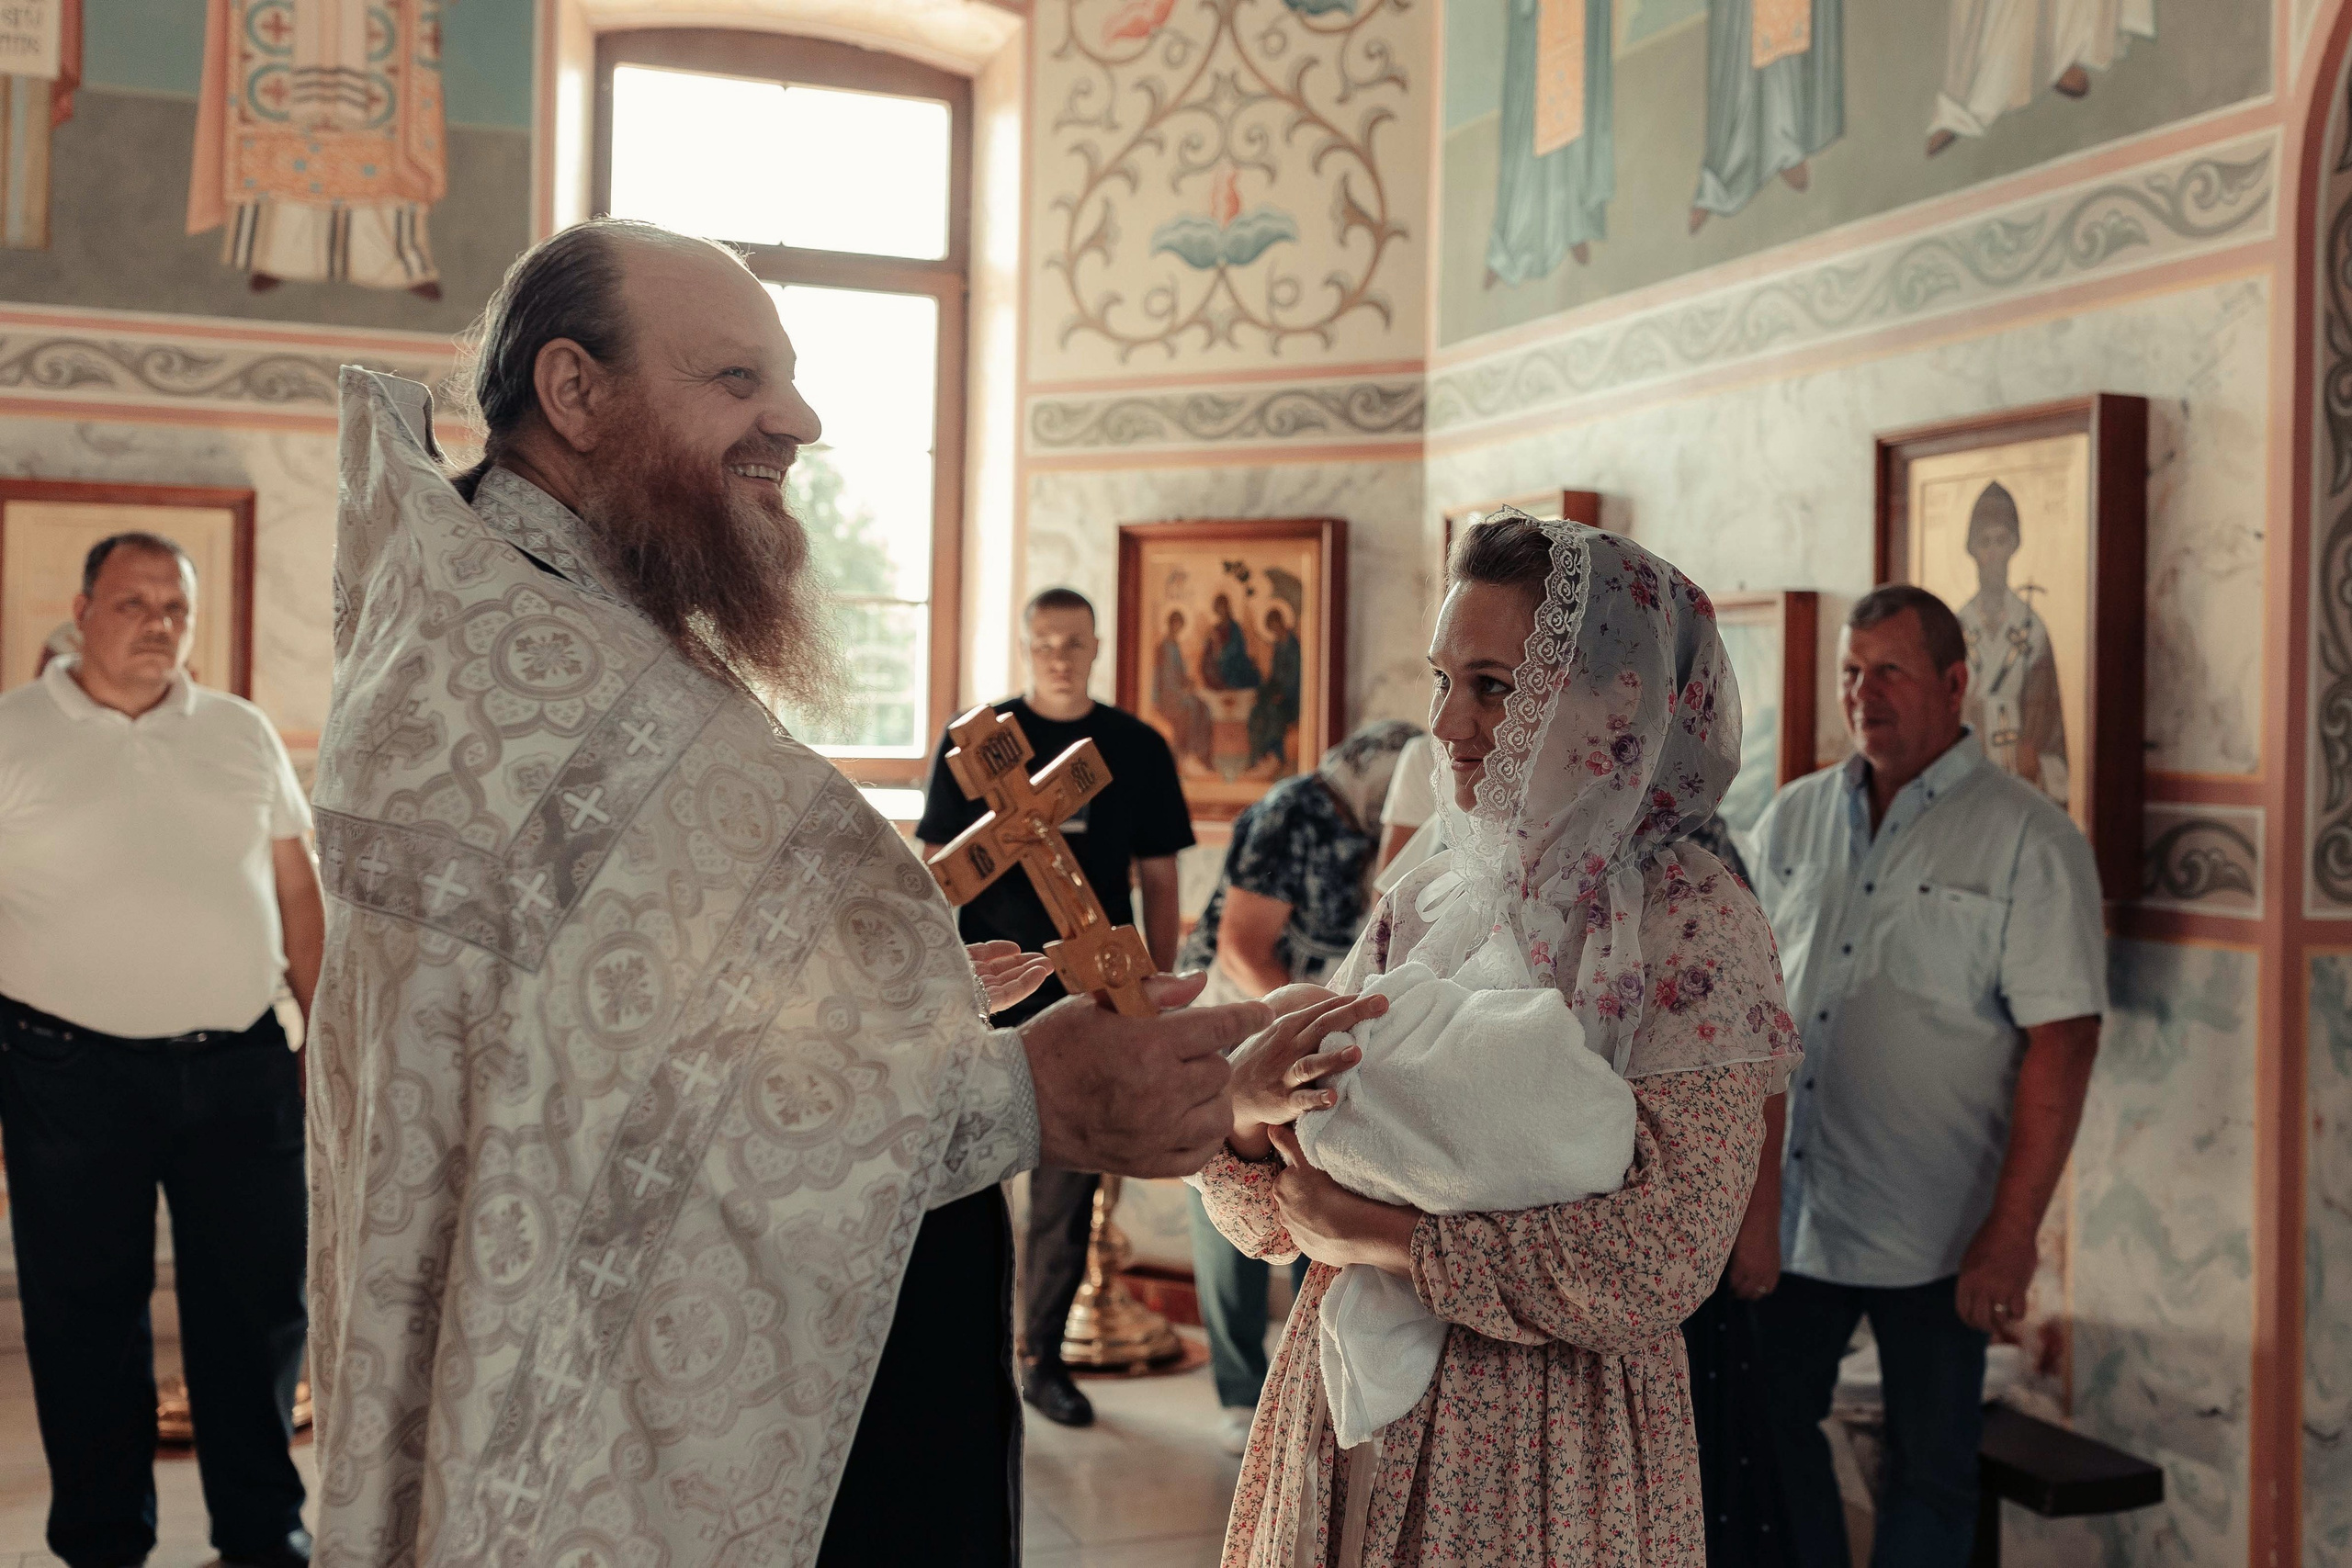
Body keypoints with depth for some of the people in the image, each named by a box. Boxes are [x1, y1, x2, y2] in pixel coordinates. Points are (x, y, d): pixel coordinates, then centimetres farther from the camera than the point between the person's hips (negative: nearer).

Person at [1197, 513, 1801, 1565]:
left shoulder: (1692, 923, -12)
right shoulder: (1422, 904, 2)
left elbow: (1660, 1261, -22)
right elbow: (1268, 1219, 3)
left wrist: (1375, 1235, -17)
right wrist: (1246, 1108, -18)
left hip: (1549, 1438, -5)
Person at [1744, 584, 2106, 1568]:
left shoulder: (2028, 839, -8)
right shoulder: (1793, 819, 8)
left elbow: (2062, 1044, -12)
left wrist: (2012, 1234, -16)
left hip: (1931, 1236, -4)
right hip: (1784, 1207, 5)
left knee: (1930, 1467, 10)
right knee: (1768, 1430, 13)